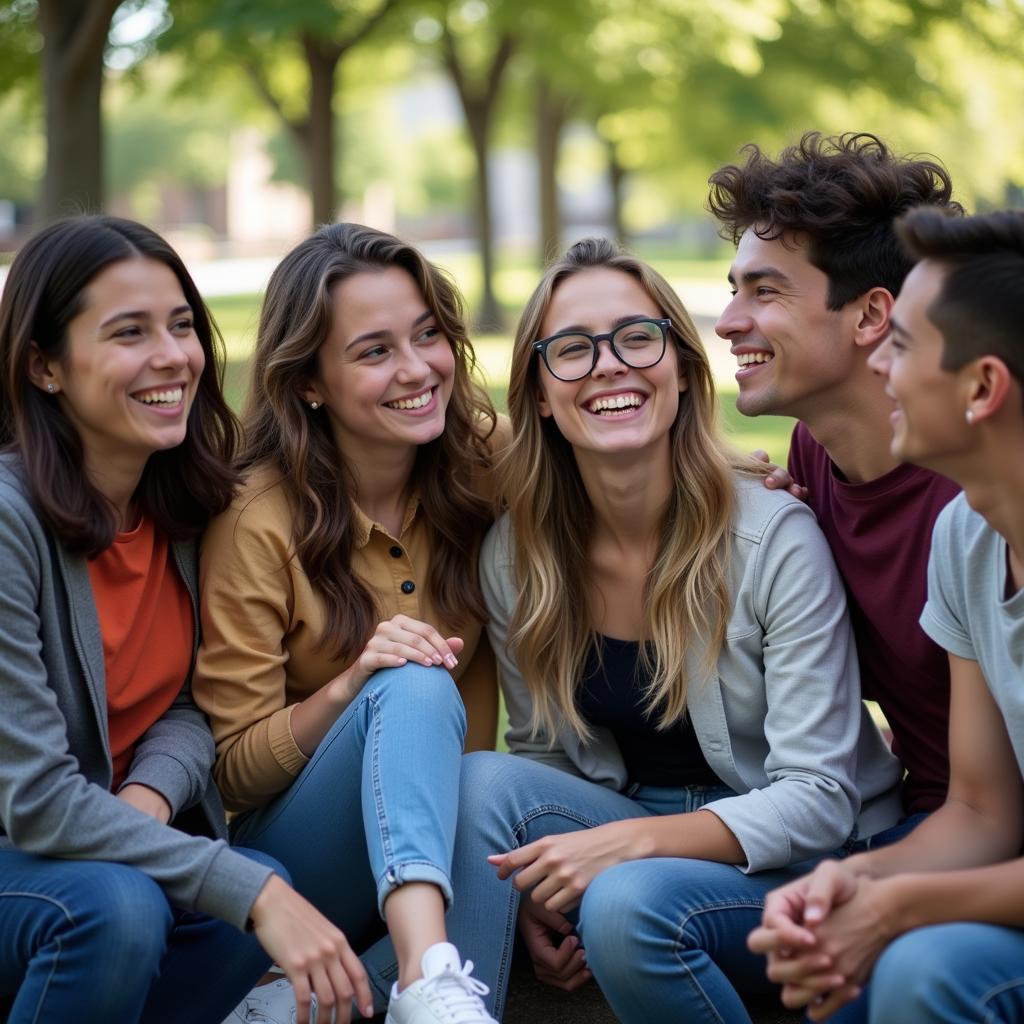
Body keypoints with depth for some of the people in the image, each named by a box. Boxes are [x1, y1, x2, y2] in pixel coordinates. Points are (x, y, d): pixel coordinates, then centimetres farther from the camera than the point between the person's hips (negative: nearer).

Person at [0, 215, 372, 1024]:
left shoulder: (189, 500, -3)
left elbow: (196, 700, 2)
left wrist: (151, 791, -21)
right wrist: (252, 892, -30)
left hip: (120, 837, 5)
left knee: (274, 891, -22)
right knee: (118, 908, -33)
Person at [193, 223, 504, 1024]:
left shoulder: (488, 468, -4)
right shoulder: (260, 523, -13)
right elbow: (234, 771, -8)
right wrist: (350, 686, -26)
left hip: (450, 822, 4)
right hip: (299, 858, -3)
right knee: (415, 687, -32)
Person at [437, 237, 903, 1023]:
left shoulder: (776, 537, -18)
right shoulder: (513, 556, -4)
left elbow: (818, 800, -17)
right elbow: (539, 750, 8)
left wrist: (627, 843, -30)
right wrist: (533, 883, -13)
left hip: (800, 863, -4)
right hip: (629, 827, 4)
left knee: (628, 904, -33)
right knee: (483, 781, -22)